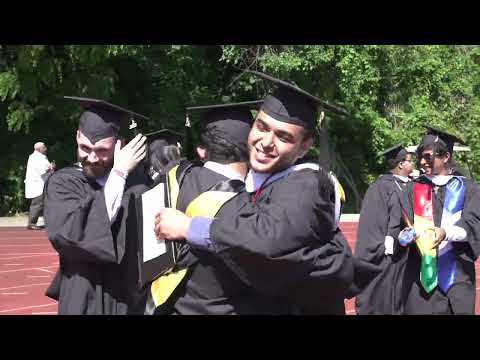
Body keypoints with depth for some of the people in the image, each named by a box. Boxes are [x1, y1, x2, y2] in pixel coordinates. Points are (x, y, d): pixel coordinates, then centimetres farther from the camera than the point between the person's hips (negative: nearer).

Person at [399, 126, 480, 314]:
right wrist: (407, 235, -21)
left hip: (456, 274, -1)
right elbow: (403, 224, 2)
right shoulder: (414, 188, 10)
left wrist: (446, 233, -27)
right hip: (420, 272, 1)